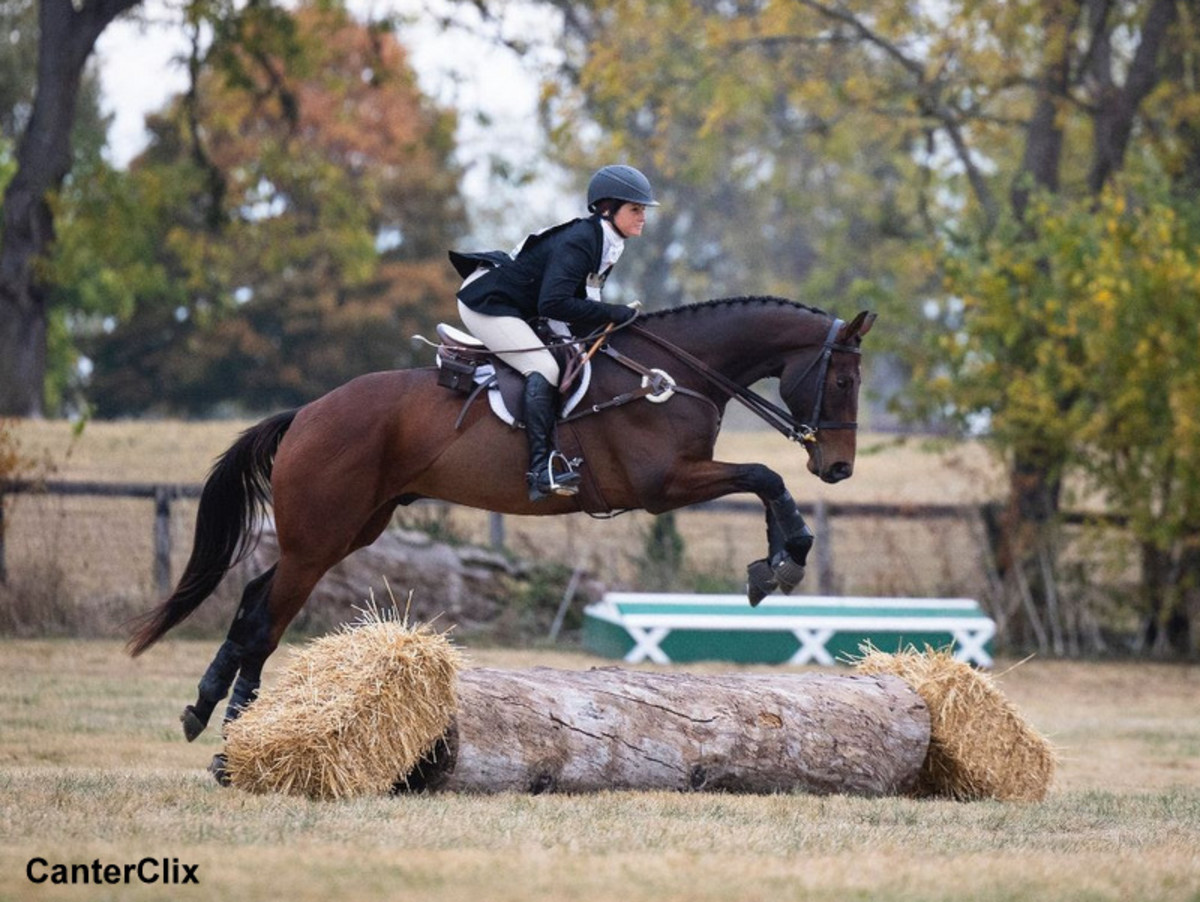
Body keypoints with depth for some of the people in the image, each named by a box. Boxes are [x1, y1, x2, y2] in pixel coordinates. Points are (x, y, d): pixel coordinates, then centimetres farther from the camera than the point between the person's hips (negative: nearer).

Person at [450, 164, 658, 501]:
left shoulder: (603, 243, 4)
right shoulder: (577, 243, -26)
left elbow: (580, 301, 10)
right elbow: (554, 303, -36)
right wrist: (614, 314, -31)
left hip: (516, 307, 11)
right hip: (486, 302, -11)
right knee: (544, 368, -24)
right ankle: (542, 469, -30)